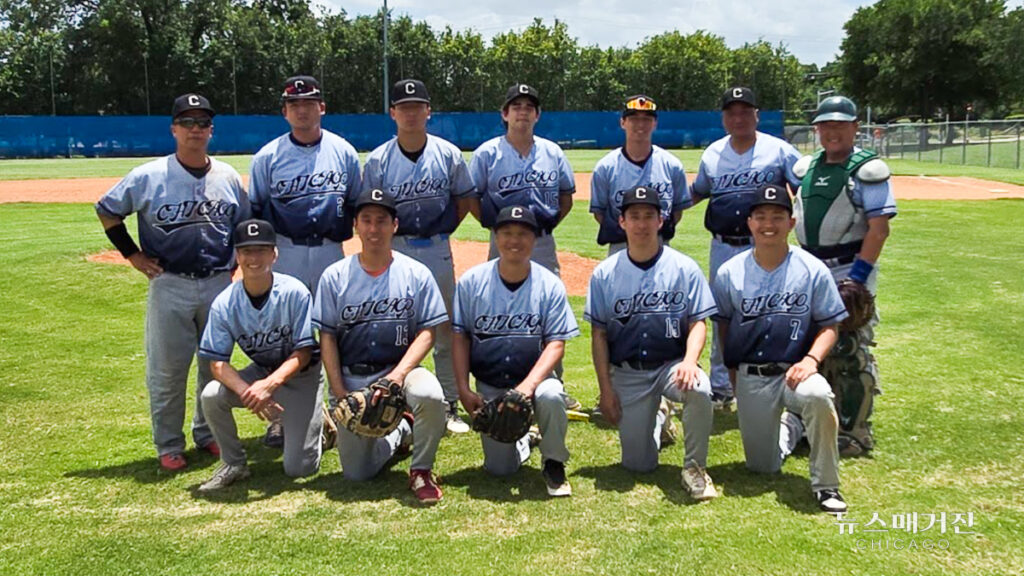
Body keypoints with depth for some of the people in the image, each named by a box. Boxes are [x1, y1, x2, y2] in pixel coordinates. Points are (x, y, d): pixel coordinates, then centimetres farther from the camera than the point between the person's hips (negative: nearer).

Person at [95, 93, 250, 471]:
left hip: (218, 284, 3)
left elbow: (245, 224, 18)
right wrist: (132, 254, -1)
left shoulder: (229, 178, 5)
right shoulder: (149, 177, -5)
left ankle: (208, 434, 28)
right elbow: (107, 210, 5)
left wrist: (235, 262, 7)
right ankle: (169, 446, 15)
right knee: (166, 369, 2)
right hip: (169, 286, -3)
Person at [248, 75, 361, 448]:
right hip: (284, 253, -1)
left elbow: (358, 205, 12)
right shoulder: (268, 156, 2)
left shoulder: (344, 152, 6)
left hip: (331, 252, 1)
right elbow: (254, 211, 6)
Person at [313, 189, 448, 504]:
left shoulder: (416, 274, 0)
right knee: (356, 473, -2)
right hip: (351, 377, 2)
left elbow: (426, 332, -3)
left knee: (430, 394, -37)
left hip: (400, 368, -1)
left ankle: (421, 471, -9)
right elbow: (327, 337, 3)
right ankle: (399, 432, 31)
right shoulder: (334, 276, 2)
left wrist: (398, 374, -18)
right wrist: (339, 392, -8)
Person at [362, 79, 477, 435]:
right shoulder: (377, 160, -2)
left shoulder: (448, 154, 1)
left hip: (437, 249, 1)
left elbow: (464, 197, 12)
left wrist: (447, 226, 1)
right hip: (395, 249, -1)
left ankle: (450, 406, 18)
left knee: (445, 329, 7)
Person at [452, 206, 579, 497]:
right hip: (489, 387, 1)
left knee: (550, 396, -37)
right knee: (499, 468, -5)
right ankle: (522, 441, 32)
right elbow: (460, 338, 0)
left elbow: (556, 343, -10)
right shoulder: (471, 281, -4)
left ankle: (553, 464, -7)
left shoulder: (550, 285, -7)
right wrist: (463, 390, -7)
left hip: (535, 377, -1)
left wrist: (528, 385, -24)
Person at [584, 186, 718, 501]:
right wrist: (606, 389, -3)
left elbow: (698, 321, -3)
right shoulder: (604, 273, 1)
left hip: (672, 365, -1)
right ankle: (657, 420, 35)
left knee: (699, 389, -37)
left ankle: (694, 466, -13)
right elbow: (599, 334, 3)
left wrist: (690, 361, -24)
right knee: (638, 464, -1)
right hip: (626, 373, 1)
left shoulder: (684, 268, -1)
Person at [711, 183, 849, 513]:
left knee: (817, 396, -39)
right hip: (750, 378, 2)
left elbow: (829, 325, -1)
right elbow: (723, 324, 12)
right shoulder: (729, 273, 1)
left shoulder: (813, 270, -3)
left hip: (794, 371, -2)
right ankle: (787, 428, 40)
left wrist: (811, 359, -18)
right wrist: (733, 369, 4)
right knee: (762, 466, 4)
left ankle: (825, 485, -17)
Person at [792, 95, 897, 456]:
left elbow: (879, 228, -15)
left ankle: (855, 433, 4)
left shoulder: (868, 169, -8)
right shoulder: (807, 167, 11)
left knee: (850, 352, -7)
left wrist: (858, 276, -21)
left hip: (849, 270, -7)